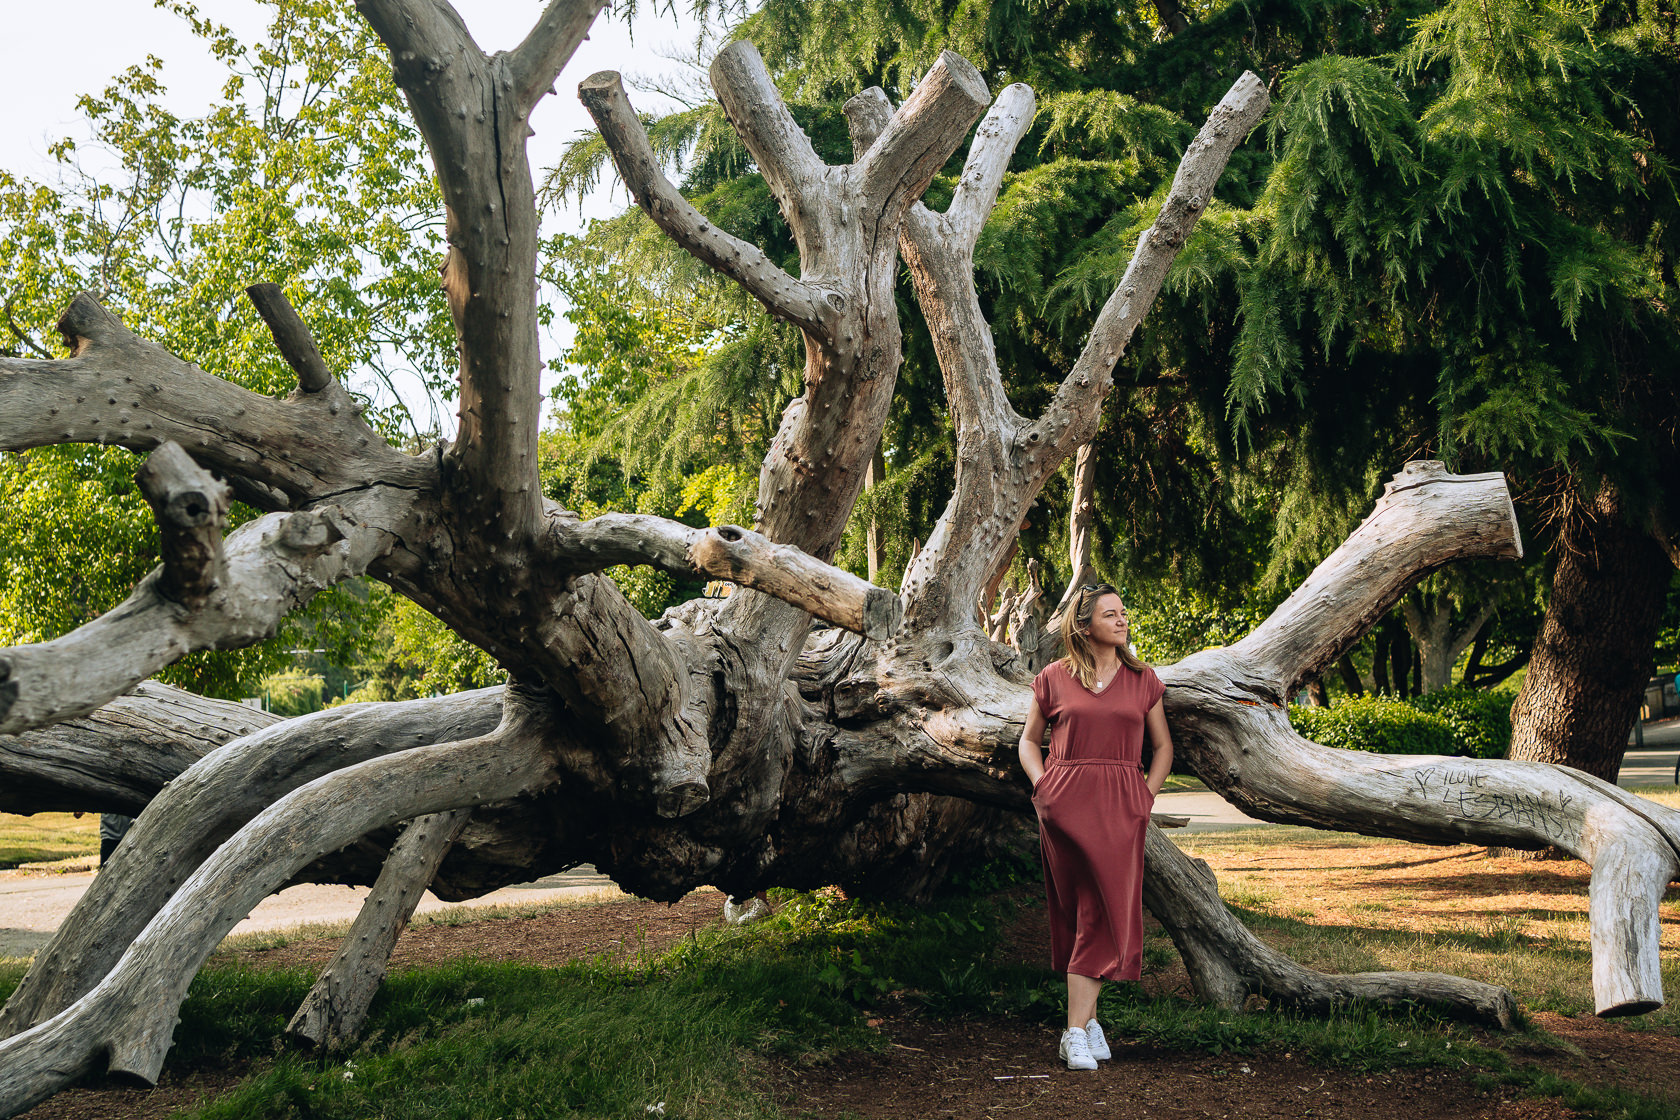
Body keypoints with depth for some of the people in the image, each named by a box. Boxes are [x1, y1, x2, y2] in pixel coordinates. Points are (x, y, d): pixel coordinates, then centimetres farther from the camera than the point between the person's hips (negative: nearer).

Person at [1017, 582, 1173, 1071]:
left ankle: (1077, 1029, -4)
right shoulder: (1054, 679, 6)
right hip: (1065, 803, -1)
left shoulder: (1143, 680, 10)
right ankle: (1086, 1022, 12)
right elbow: (1028, 741, 16)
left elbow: (1163, 745, 19)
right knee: (1077, 913, 2)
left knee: (1105, 915, -6)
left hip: (1121, 808, 1)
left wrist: (1146, 794, 5)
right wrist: (1042, 786, 0)